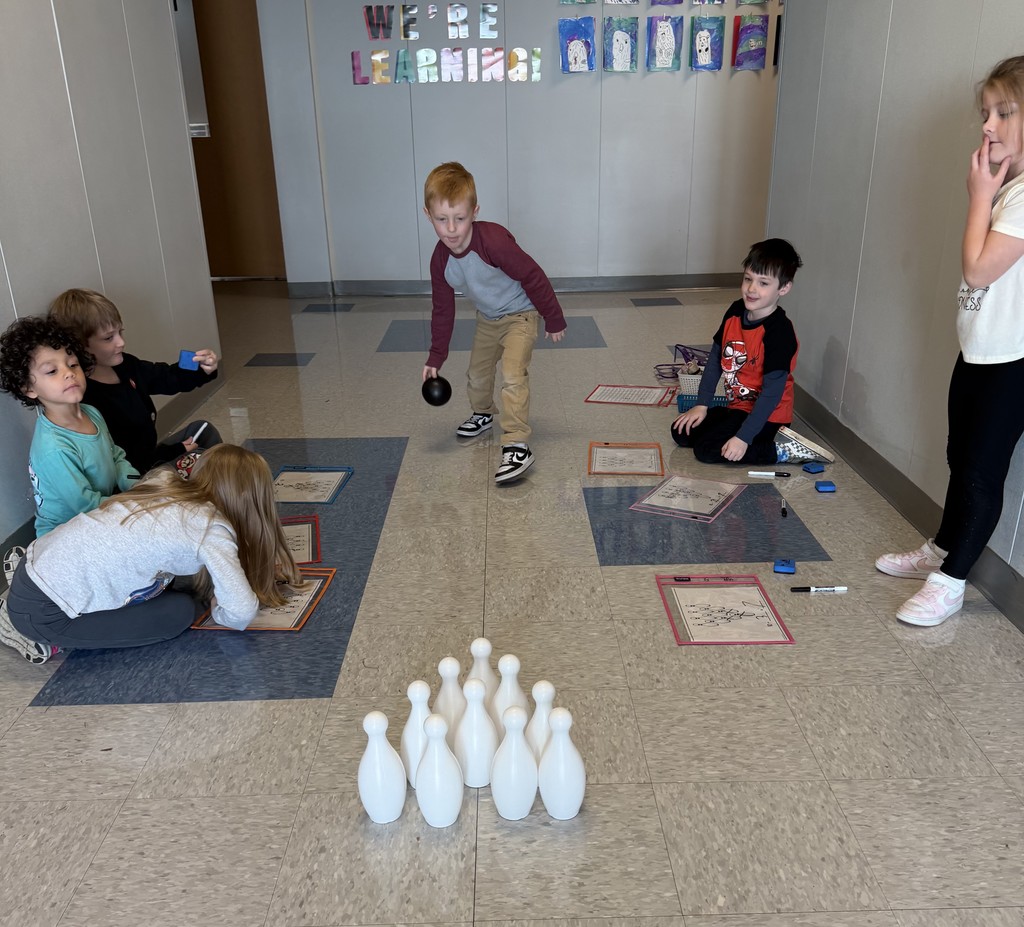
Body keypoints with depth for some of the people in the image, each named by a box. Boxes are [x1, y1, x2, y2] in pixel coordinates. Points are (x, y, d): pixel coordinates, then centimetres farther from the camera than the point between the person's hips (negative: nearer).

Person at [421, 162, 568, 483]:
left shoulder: (494, 240, -36)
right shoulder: (441, 259, -14)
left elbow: (533, 277, -27)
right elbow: (442, 310, -1)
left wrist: (554, 320, -18)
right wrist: (435, 357, 2)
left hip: (520, 315, -7)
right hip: (487, 319, 7)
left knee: (513, 375, -22)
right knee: (477, 373, 21)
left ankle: (517, 446, -19)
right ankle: (483, 414, 51)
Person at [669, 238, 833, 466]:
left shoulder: (779, 332, -24)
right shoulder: (736, 311, -2)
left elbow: (772, 392, -25)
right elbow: (716, 357, 7)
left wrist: (743, 437, -27)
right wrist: (701, 405, 4)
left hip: (765, 416, -9)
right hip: (735, 406, 9)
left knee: (706, 450, -21)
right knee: (681, 433, 2)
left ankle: (783, 449, -9)